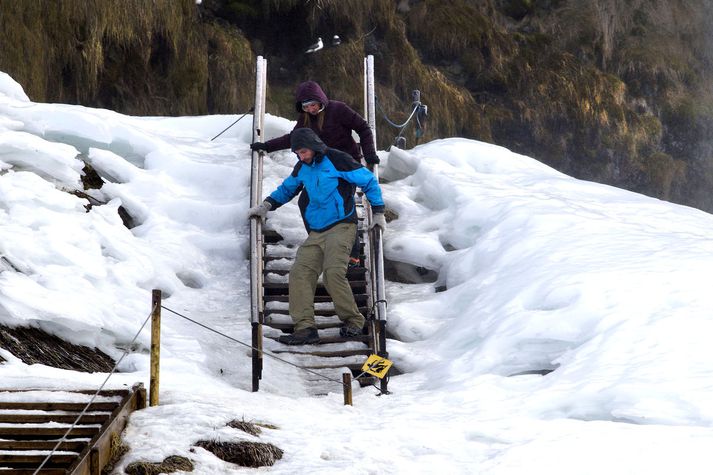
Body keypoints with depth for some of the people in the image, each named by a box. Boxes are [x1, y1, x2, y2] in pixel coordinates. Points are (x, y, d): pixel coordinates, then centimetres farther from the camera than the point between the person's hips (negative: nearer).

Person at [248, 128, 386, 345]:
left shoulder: (336, 160, -8)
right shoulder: (301, 168, 12)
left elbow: (369, 181, -3)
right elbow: (286, 189, 31)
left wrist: (378, 212, -3)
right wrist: (267, 205, 15)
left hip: (341, 227, -7)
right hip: (316, 232, 7)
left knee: (333, 272, -23)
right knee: (300, 273, -11)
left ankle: (353, 321, -7)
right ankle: (305, 327, -14)